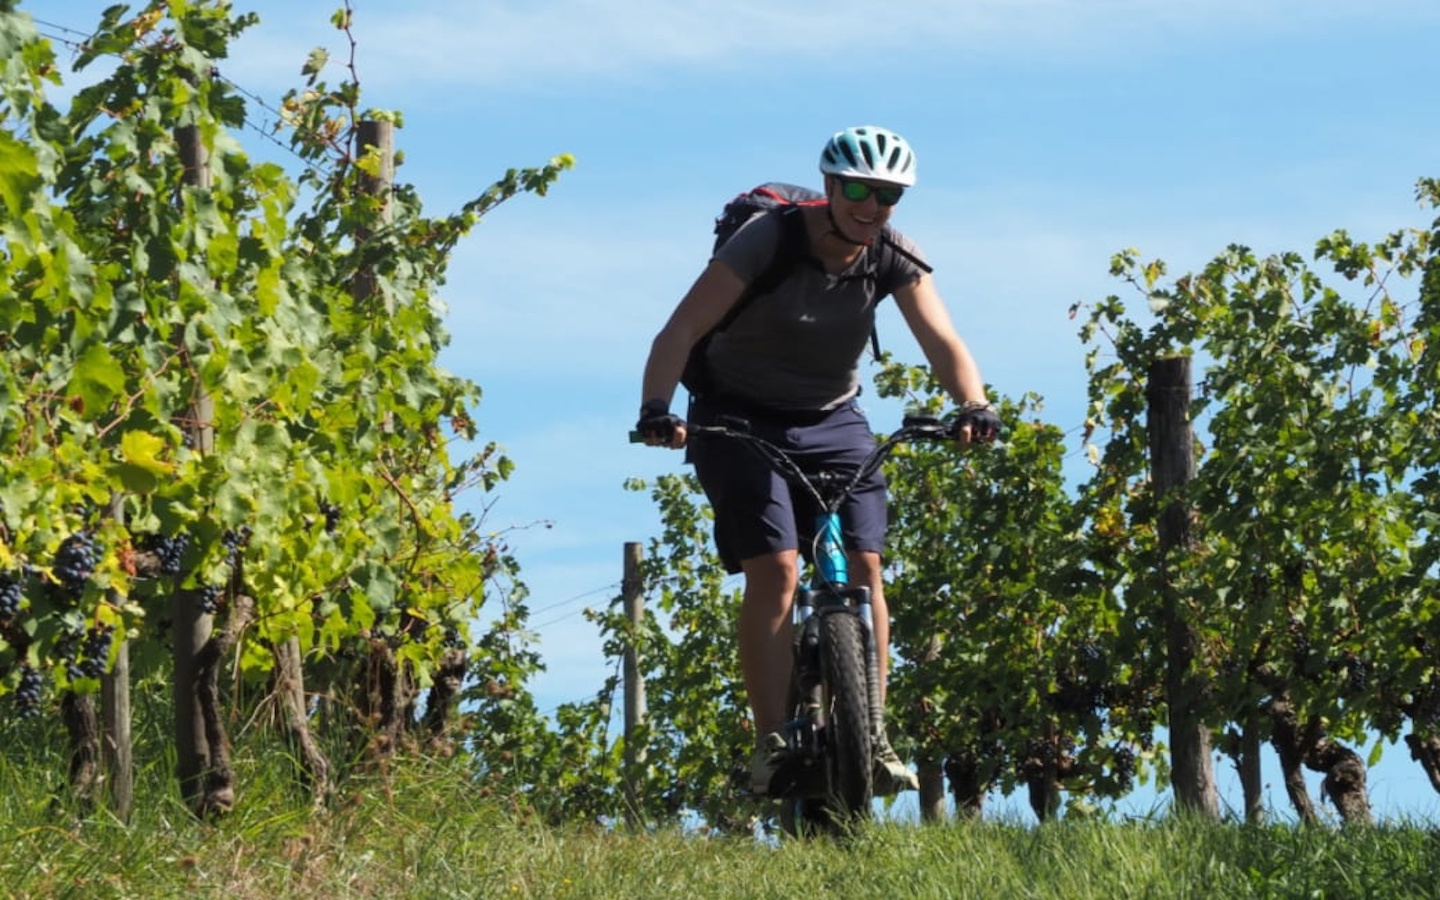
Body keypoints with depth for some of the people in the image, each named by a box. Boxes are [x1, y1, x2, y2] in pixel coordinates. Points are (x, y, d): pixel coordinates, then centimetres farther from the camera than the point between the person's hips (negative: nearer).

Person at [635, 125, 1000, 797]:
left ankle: (871, 738, -6)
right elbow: (681, 331, -27)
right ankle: (771, 744, -15)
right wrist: (656, 407, -43)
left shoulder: (894, 257, -10)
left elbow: (942, 342, -16)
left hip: (832, 421, 4)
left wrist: (973, 405, -37)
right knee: (775, 570, -18)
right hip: (740, 420, -4)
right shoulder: (767, 240, -22)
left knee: (864, 564, -11)